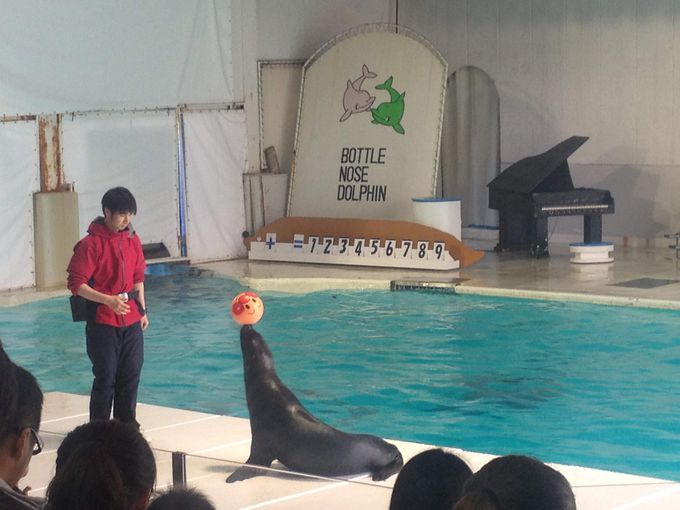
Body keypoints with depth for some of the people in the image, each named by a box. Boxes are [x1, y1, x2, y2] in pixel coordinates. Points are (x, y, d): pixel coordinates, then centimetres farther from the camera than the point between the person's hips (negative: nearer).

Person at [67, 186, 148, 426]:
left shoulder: (133, 240, 8)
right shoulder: (90, 244, -12)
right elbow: (76, 284, -14)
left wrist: (142, 310, 14)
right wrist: (108, 300, -24)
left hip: (131, 320, 6)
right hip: (103, 321, -6)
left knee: (131, 375, 10)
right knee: (106, 378, -2)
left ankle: (128, 427, 22)